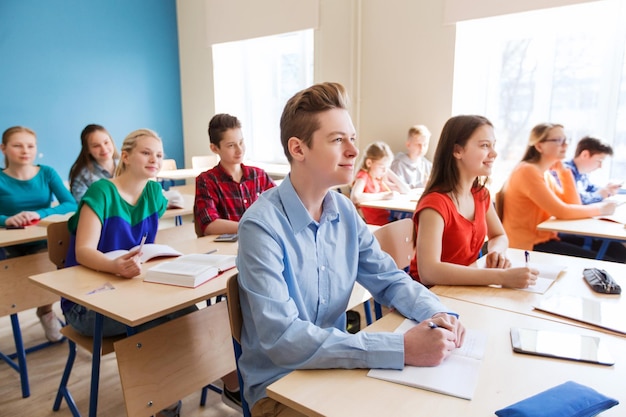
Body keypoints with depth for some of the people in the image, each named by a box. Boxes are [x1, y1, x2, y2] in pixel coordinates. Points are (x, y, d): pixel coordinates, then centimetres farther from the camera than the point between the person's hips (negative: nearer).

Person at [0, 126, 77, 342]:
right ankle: (46, 311, 2)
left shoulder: (47, 173, 1)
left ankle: (45, 310, 4)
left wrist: (40, 214, -27)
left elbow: (72, 205, -12)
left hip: (44, 241, 1)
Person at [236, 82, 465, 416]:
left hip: (335, 365, 6)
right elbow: (282, 339, -30)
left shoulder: (345, 212, -3)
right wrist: (403, 349, -33)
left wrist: (436, 313, -16)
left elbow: (390, 280, 4)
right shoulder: (262, 226, -23)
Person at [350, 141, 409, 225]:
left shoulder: (380, 179, 15)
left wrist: (390, 174, 9)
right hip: (375, 224, -7)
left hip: (389, 219, 7)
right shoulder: (363, 176, -6)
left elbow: (406, 190, 18)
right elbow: (354, 197, -28)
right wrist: (384, 195, -21)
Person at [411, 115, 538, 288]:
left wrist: (497, 251, -9)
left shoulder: (481, 194, 0)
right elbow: (428, 272, -34)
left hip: (464, 288, 7)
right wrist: (501, 276, -35)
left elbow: (499, 236, 14)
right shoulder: (435, 203, -24)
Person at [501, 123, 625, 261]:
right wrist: (599, 208, -5)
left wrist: (563, 170, 2)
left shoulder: (546, 174, 12)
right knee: (602, 262, -14)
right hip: (528, 245, -9)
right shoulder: (527, 171, -17)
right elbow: (562, 212, -20)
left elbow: (574, 205, 5)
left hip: (546, 238, 9)